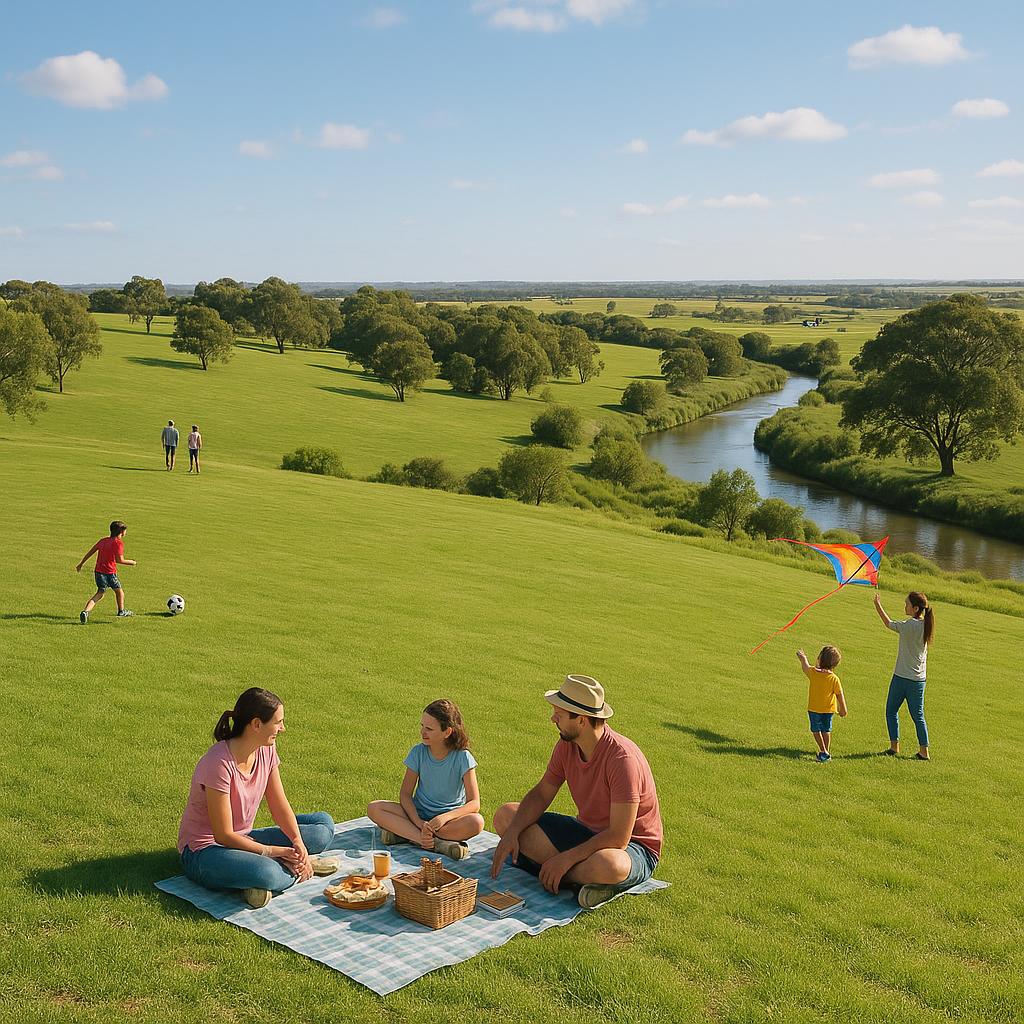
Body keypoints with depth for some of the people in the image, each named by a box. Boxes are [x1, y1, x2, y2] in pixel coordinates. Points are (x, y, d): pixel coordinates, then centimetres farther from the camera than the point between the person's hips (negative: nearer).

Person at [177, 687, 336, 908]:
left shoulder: (266, 749, -4)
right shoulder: (220, 764, -27)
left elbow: (280, 805, 1)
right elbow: (224, 835, -23)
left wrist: (299, 843, -16)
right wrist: (274, 852, -22)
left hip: (243, 839, 8)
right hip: (204, 850, -8)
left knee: (324, 825, -1)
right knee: (264, 872, -39)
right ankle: (290, 870, -10)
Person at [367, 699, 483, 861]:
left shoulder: (462, 757, -13)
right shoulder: (418, 752, -5)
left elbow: (474, 803, -17)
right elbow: (405, 794, -6)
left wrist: (444, 817, -33)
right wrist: (419, 822, -24)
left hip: (450, 817, -2)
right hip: (418, 815, 3)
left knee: (476, 823, -35)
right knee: (374, 808, -21)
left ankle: (405, 833, -28)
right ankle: (436, 843, -33)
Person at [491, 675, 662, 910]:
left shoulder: (623, 758, -30)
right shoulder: (567, 745, -6)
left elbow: (619, 838, -30)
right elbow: (541, 795, 3)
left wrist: (566, 858, -26)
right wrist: (512, 833, -14)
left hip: (635, 846, -7)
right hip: (587, 832, 8)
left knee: (608, 865, -44)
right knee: (505, 816, -2)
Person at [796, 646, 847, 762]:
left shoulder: (812, 672, -17)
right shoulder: (834, 678, -18)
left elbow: (805, 666, 6)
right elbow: (840, 695, -11)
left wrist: (803, 658, 27)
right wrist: (843, 710, 2)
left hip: (814, 708, -1)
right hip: (829, 709, 1)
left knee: (816, 730, 12)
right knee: (826, 730, 18)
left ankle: (823, 751, 1)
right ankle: (826, 752, 23)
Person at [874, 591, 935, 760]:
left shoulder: (910, 625, -20)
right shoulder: (925, 625, 2)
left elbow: (889, 624, -6)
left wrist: (877, 605, 3)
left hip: (902, 677, -7)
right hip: (919, 678, 7)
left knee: (891, 711, 9)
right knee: (918, 715, 12)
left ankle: (894, 746, 11)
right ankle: (924, 751, 12)